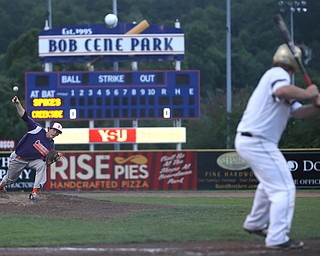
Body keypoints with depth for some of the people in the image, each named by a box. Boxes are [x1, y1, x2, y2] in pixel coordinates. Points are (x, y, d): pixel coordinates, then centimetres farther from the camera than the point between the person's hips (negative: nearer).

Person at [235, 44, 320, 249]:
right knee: (284, 189, -8)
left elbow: (297, 112, 10)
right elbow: (282, 91, -36)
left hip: (245, 140, 10)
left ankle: (255, 224, 44)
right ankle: (278, 238, -11)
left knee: (270, 183, 30)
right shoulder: (278, 74, -10)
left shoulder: (276, 77, 20)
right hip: (258, 142, -10)